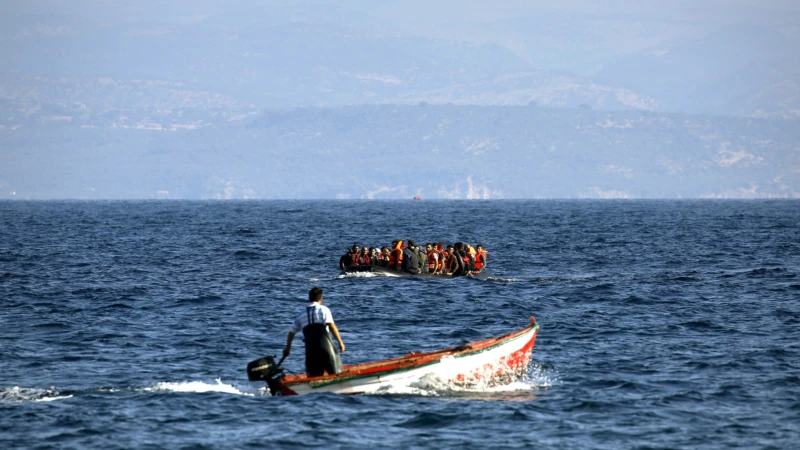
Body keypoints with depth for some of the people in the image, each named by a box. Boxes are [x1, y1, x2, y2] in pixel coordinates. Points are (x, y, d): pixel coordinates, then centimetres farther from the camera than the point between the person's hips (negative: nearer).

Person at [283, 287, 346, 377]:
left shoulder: (301, 315, 15)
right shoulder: (323, 309, 1)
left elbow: (291, 332, 20)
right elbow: (332, 326, -10)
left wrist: (288, 347, 33)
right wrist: (340, 342, -7)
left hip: (310, 349, 4)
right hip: (325, 345, -4)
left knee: (313, 376, 7)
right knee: (336, 374, 4)